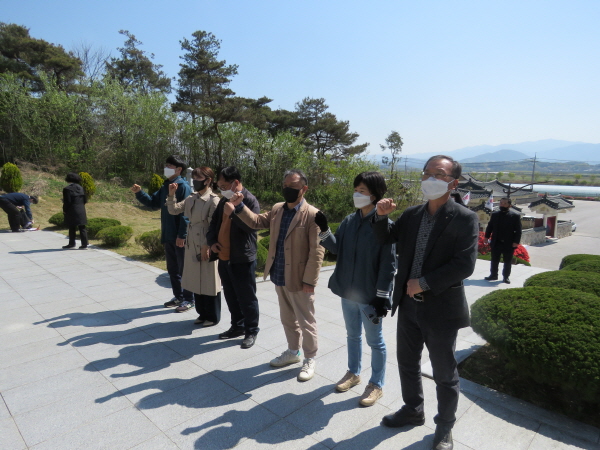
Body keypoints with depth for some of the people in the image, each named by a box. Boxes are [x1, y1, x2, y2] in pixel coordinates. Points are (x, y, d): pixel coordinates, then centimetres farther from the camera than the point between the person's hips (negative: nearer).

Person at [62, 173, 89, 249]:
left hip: (72, 212, -5)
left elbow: (67, 202, -14)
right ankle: (84, 244, 5)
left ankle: (72, 244, 15)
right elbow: (85, 200, 8)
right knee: (82, 228, 6)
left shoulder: (67, 189, -11)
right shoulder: (81, 188, 7)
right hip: (81, 211, 5)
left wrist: (64, 210, -1)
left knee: (72, 228, 6)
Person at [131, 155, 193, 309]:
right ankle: (178, 296, 30)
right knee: (172, 268, 16)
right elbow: (152, 202, 17)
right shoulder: (165, 187, 12)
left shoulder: (183, 187, -13)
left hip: (179, 236, -8)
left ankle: (188, 300, 14)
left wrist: (182, 235, -21)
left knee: (184, 268, 3)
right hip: (168, 235, 8)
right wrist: (139, 193, 0)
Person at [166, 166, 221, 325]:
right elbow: (173, 210, 13)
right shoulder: (191, 198, 9)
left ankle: (213, 316, 19)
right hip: (192, 245, 8)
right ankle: (202, 313, 31)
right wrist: (171, 194, -1)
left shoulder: (213, 200, -14)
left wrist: (207, 247, -17)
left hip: (206, 246, -8)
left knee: (208, 282, 3)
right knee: (196, 281, 16)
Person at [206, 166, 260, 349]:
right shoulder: (224, 200, 12)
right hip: (224, 258, 8)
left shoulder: (250, 200, -12)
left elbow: (251, 226, -24)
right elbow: (214, 223, 19)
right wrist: (212, 241, 4)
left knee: (246, 298, 3)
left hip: (243, 259, -8)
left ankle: (251, 331, 19)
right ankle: (237, 326, 34)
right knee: (231, 296, 18)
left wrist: (232, 212, -25)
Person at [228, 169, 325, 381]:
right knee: (287, 319, 22)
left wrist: (309, 281, -19)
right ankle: (293, 351, 42)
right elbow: (257, 222, 13)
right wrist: (238, 208, -2)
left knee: (305, 321, 10)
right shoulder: (277, 209, 5)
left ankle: (310, 359, 28)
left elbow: (317, 251, -18)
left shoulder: (312, 215, -17)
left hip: (299, 279, -7)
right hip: (279, 277, 7)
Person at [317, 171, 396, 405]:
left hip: (370, 295, -6)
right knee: (352, 335, 22)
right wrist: (324, 230, -11)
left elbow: (388, 265, -16)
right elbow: (337, 249, 4)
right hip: (347, 291, 6)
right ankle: (353, 373, 43)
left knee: (374, 340, 12)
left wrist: (382, 296, -17)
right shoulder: (349, 221, 2)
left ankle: (376, 385, 30)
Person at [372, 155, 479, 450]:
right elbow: (385, 239, 11)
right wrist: (381, 216, -9)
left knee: (444, 374, 13)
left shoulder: (465, 219, -13)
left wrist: (424, 283, -19)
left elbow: (464, 265, -20)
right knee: (407, 362, 21)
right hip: (409, 305, 5)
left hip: (441, 308, -5)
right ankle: (413, 410, 46)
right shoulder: (411, 214, 3)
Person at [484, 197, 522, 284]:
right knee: (494, 260, 11)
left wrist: (516, 242, -14)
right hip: (496, 243, 3)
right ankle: (493, 275, 22)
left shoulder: (515, 216, -4)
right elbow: (490, 226, 9)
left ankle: (506, 277, 20)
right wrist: (487, 237, 1)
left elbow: (518, 230, -6)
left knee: (508, 261, 8)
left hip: (509, 244, -3)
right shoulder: (494, 214, 6)